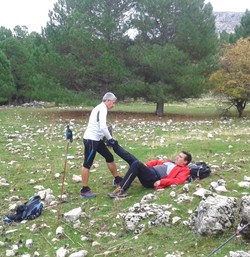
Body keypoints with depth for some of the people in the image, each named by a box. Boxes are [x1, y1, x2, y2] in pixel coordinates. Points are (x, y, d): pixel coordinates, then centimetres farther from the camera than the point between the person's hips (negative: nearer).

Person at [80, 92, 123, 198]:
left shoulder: (99, 108, 16)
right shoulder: (103, 109, -15)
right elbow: (103, 127, -27)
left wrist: (107, 138, 8)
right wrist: (110, 139, -14)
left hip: (96, 139, 10)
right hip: (91, 140, -10)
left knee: (109, 157, 17)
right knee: (87, 164, -4)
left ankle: (117, 179, 30)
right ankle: (84, 190, 3)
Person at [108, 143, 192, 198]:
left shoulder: (184, 170, 9)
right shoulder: (171, 162, 34)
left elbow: (178, 180, -10)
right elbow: (157, 162, 32)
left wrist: (161, 182, -19)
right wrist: (146, 165, 11)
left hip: (154, 178, -7)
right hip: (149, 172, 8)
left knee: (137, 164, -31)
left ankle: (121, 190, -34)